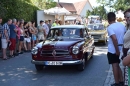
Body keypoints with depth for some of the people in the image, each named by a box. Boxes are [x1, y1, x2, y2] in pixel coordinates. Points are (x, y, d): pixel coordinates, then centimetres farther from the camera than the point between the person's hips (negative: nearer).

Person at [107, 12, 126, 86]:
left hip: (112, 50, -6)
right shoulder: (122, 25, 3)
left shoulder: (110, 27, -16)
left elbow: (114, 39, -27)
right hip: (121, 49, 6)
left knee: (115, 66, 2)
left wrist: (117, 51, -20)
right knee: (119, 65, 18)